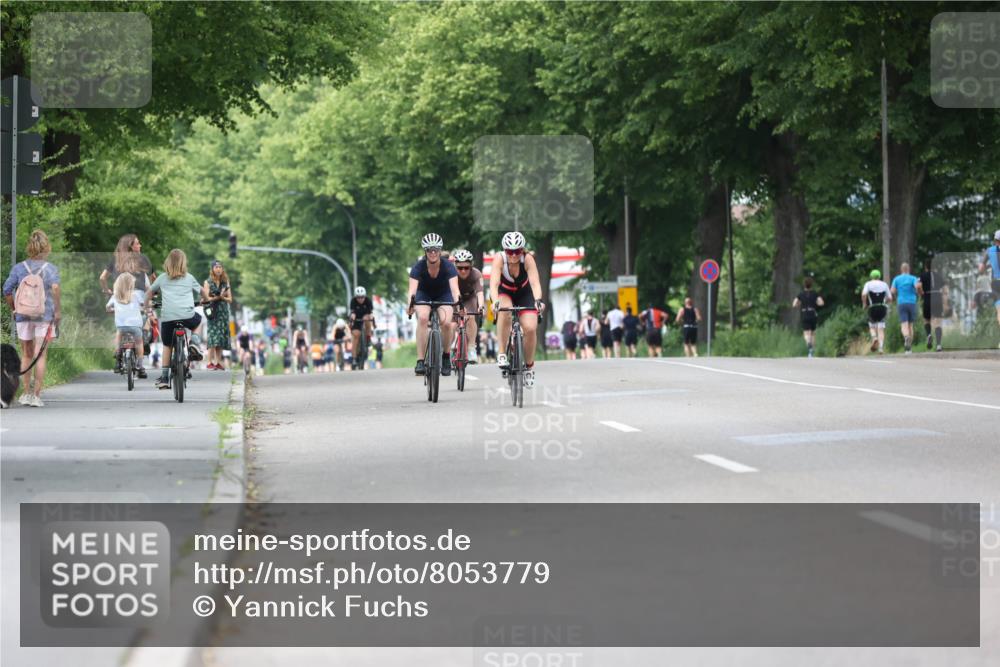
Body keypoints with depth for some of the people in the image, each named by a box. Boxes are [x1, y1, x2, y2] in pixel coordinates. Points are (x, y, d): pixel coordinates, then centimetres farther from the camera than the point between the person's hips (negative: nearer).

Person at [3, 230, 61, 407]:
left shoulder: (19, 268, 3)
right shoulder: (50, 268, -5)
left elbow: (6, 291, 0)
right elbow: (55, 288, -22)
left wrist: (14, 309, 11)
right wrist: (58, 310, -15)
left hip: (23, 317, 3)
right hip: (44, 316, -3)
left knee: (26, 354, 16)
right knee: (40, 356, 1)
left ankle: (26, 392, 18)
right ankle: (36, 395, -2)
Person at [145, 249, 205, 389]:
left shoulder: (162, 278, 17)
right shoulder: (189, 278, 16)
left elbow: (149, 292, 29)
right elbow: (201, 291, 31)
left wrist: (147, 304, 47)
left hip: (167, 317, 0)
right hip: (187, 315, 0)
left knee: (167, 346, 16)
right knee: (198, 320, 33)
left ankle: (164, 377, 9)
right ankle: (193, 344, 10)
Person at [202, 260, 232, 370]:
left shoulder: (225, 282, 11)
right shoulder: (208, 282, 3)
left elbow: (230, 299, 8)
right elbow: (206, 298, -6)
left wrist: (222, 297, -11)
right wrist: (217, 297, -16)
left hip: (223, 312, 4)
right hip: (212, 312, -3)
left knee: (221, 337, 1)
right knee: (213, 336, -13)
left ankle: (218, 362, 5)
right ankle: (210, 362, -15)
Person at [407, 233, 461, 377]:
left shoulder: (448, 267, -26)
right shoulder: (418, 267, -26)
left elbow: (454, 287, -38)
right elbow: (412, 288, -38)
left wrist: (458, 301, -59)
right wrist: (410, 303, -58)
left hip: (443, 295, 0)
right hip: (424, 295, 0)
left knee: (446, 322, -27)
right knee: (422, 318, -31)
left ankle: (446, 355, 2)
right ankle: (420, 361, -28)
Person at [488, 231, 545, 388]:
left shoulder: (528, 259, -28)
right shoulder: (499, 259, -29)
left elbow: (535, 282, -37)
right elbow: (494, 283, -40)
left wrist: (538, 300, -56)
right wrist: (495, 302, -57)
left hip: (524, 294, 1)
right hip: (504, 293, -1)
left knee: (531, 328, -19)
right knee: (505, 311, -36)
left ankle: (529, 366, 5)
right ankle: (502, 353, -23)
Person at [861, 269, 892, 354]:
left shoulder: (868, 284, 3)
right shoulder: (884, 284, 10)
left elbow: (864, 294, -15)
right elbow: (890, 298, 8)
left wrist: (864, 304, 1)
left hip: (872, 308, -1)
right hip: (883, 308, 1)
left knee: (872, 326, 17)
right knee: (881, 329, 1)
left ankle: (874, 337, -13)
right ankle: (881, 347, -14)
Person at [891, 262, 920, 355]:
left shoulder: (896, 279, 6)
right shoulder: (913, 278, 3)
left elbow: (892, 291, -3)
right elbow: (917, 286, -17)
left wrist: (895, 298, 18)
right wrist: (918, 293, 4)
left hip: (901, 303, -1)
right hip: (912, 303, 1)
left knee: (904, 325, -8)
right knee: (910, 325, 13)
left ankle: (906, 337, -43)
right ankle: (909, 348, 14)